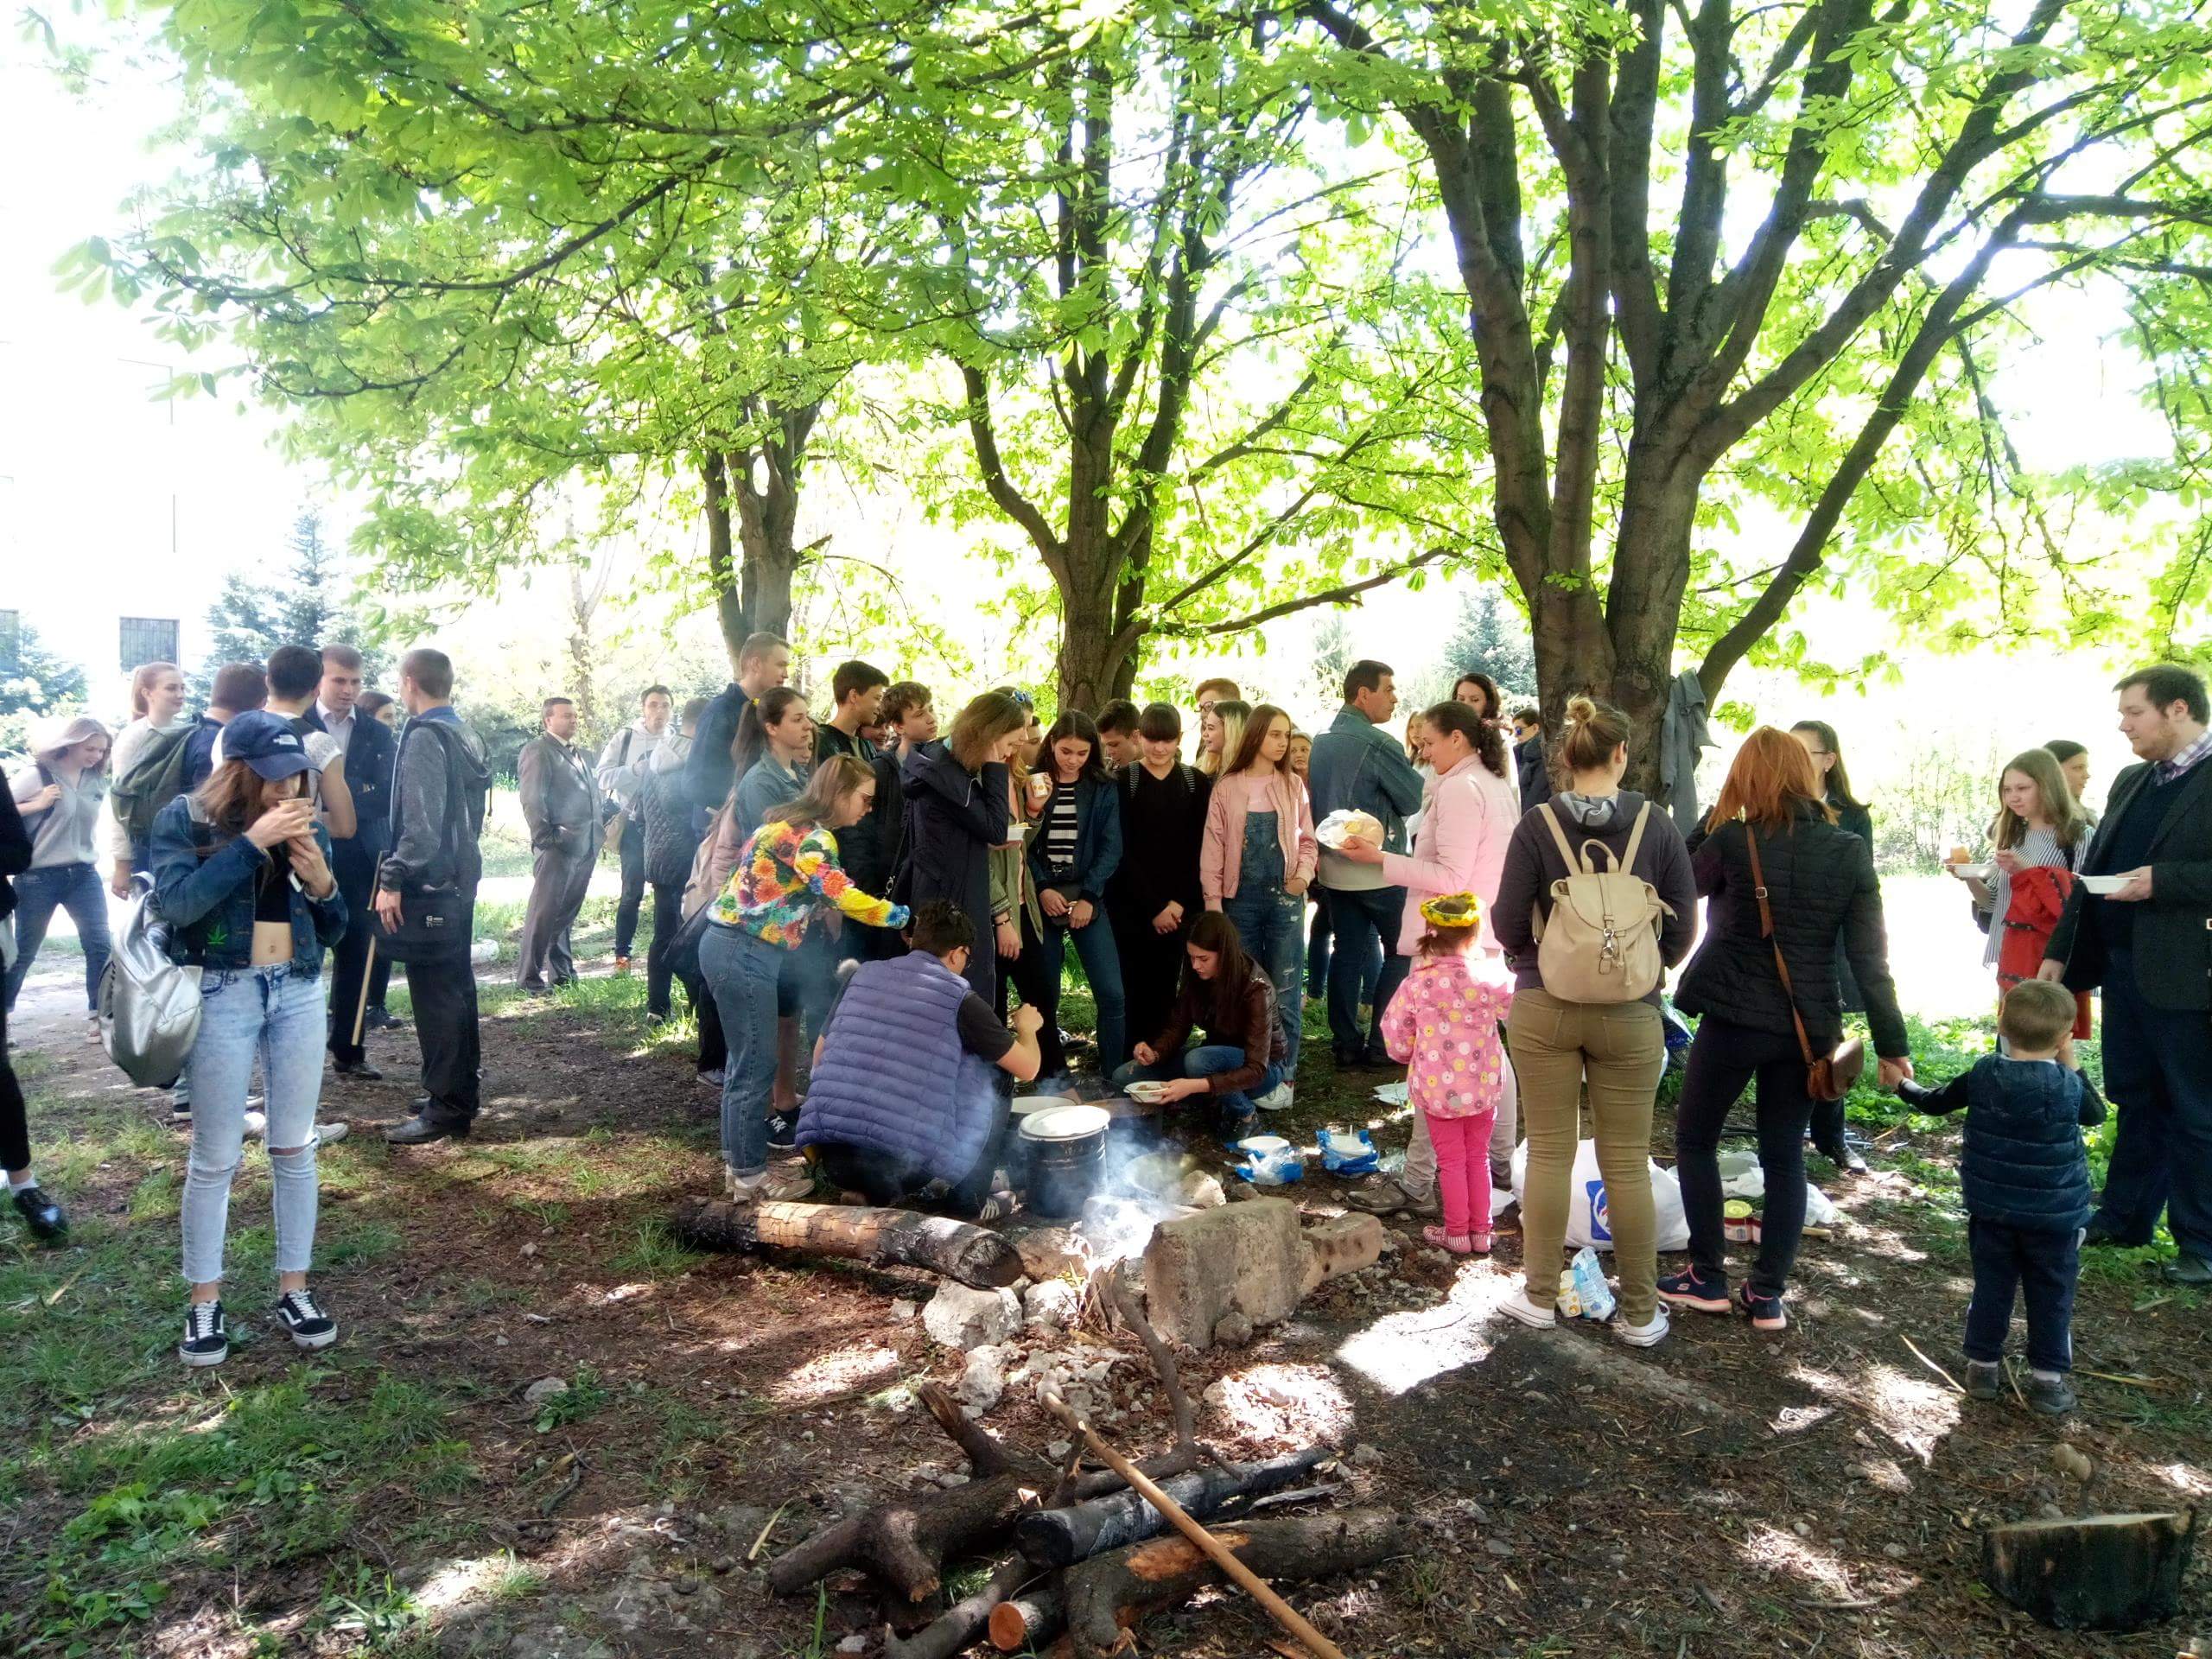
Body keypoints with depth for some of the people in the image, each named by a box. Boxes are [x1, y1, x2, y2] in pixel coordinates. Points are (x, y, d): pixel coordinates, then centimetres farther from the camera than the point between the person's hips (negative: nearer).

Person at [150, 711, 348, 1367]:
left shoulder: (306, 824, 6)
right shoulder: (184, 819, -5)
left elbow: (334, 931, 9)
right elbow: (177, 900, -22)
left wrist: (321, 881, -11)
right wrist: (252, 843, -23)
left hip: (299, 992, 4)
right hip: (221, 993, -3)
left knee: (295, 1148, 9)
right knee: (215, 1157, 3)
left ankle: (294, 1289, 20)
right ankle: (203, 1302, 16)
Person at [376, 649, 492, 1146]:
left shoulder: (423, 737, -15)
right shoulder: (465, 736, 13)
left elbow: (420, 822, -23)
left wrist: (392, 880, -21)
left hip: (429, 885, -10)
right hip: (459, 878, 10)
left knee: (434, 994, -6)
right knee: (456, 986, 16)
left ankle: (445, 1108, -2)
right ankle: (460, 1089, 26)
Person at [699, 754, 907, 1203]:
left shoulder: (791, 823, 15)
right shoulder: (812, 836, -15)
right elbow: (838, 895, -26)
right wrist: (901, 916, -17)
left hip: (731, 946, 10)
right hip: (744, 954, -10)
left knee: (745, 1060, 18)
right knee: (757, 1066, -1)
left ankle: (739, 1161, 27)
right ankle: (751, 1176, 9)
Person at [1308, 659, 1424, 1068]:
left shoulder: (1322, 741, 8)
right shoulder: (1377, 743, -17)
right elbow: (1413, 800, -11)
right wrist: (1419, 766, 6)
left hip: (1333, 864, 7)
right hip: (1376, 867, -7)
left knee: (1348, 953, 11)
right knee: (1402, 951, 5)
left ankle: (1346, 1044, 13)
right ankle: (1382, 1043, 5)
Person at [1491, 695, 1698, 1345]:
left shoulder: (1537, 826, -9)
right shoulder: (1656, 826, -6)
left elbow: (1507, 929, -6)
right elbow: (1681, 931, 0)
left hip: (1544, 1009, 0)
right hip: (1630, 1013, 1)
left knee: (1548, 1153, 11)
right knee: (1628, 1163, 10)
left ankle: (1539, 1296, 22)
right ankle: (1639, 1312, 21)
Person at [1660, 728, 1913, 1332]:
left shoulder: (1732, 841, -12)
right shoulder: (1850, 851, -2)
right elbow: (1869, 957, -2)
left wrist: (1714, 818, 5)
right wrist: (1891, 1042, 2)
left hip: (1734, 1019, -3)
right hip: (1808, 1026, 4)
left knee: (1695, 1140, 15)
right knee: (1785, 1157, 14)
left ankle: (1708, 1279, 17)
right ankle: (1768, 1294, 17)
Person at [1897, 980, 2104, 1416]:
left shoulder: (1982, 1075, -7)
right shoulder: (2067, 1086, -14)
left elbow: (1935, 1103, 9)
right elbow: (2096, 1115, 8)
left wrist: (1903, 1086, 28)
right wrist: (2072, 1065, 10)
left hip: (1992, 1211, 2)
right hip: (2055, 1215, -2)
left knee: (1991, 1289, 12)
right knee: (2051, 1298, 9)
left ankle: (1983, 1367, 20)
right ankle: (2047, 1380, 14)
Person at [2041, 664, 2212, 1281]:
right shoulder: (2130, 782, 12)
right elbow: (2093, 871, 14)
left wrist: (2162, 881, -23)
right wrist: (2059, 953, 11)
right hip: (2124, 971, 7)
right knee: (2135, 1103, 17)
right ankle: (2124, 1217, 28)